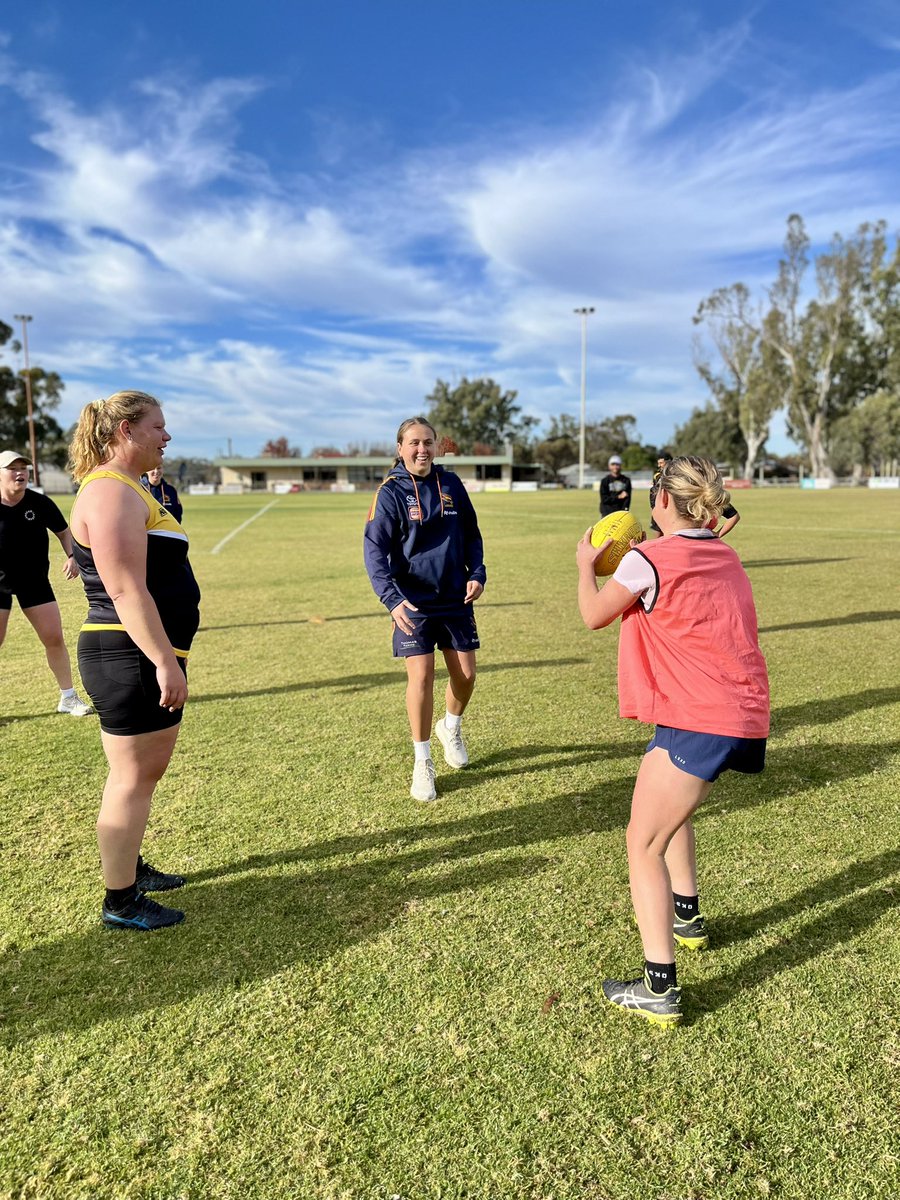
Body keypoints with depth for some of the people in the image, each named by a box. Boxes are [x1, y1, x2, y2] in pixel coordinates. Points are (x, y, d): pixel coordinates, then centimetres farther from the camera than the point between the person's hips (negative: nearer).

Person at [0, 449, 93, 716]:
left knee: (54, 638, 2)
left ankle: (68, 698, 15)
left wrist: (71, 556, -10)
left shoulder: (40, 503, -6)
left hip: (35, 581, 2)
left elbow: (64, 532, 6)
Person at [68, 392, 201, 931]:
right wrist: (166, 661, -25)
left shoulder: (128, 489, 17)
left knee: (146, 770, 20)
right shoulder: (112, 492, -17)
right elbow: (126, 591, -24)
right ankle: (121, 903, 14)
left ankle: (132, 866, 37)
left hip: (146, 657, 10)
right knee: (133, 776, 0)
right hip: (132, 658, -10)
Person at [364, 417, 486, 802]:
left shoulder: (451, 484, 4)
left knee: (465, 675, 7)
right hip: (413, 602, -4)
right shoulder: (391, 492, -8)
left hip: (456, 599, 4)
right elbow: (374, 549, -15)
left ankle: (451, 729, 40)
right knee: (421, 676, -7)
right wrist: (391, 599, -28)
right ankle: (422, 762, 11)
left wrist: (477, 574, -3)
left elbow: (471, 534, 13)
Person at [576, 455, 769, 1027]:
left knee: (644, 844, 0)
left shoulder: (647, 560, -11)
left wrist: (587, 565, 19)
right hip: (746, 718, 9)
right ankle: (686, 917, 43)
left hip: (697, 722, -9)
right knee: (669, 810, 30)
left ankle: (659, 989, -1)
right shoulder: (725, 556, 13)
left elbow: (595, 615, 4)